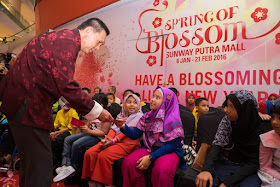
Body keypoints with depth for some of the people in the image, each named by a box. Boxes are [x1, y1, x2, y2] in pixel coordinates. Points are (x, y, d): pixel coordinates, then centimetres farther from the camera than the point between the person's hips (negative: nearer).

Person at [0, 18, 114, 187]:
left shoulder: (63, 39, 17)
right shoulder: (68, 40, -15)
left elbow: (60, 83, 18)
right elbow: (66, 85, -23)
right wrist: (96, 110, -13)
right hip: (27, 105, -11)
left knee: (32, 163, 20)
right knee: (41, 166, -4)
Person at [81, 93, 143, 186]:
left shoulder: (139, 116, 5)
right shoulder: (120, 115, 24)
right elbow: (114, 129, 10)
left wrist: (114, 140, -20)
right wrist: (107, 139, -12)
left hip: (128, 143, -6)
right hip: (113, 141, 7)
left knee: (103, 156, -29)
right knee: (89, 153, -13)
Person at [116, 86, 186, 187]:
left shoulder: (173, 120, -15)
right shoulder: (147, 117, 2)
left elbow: (172, 145, -17)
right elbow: (134, 135, 2)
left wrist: (151, 157, -21)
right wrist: (123, 127, -19)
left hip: (170, 152, -4)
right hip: (149, 148, 5)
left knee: (162, 169, -35)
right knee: (128, 162, -18)